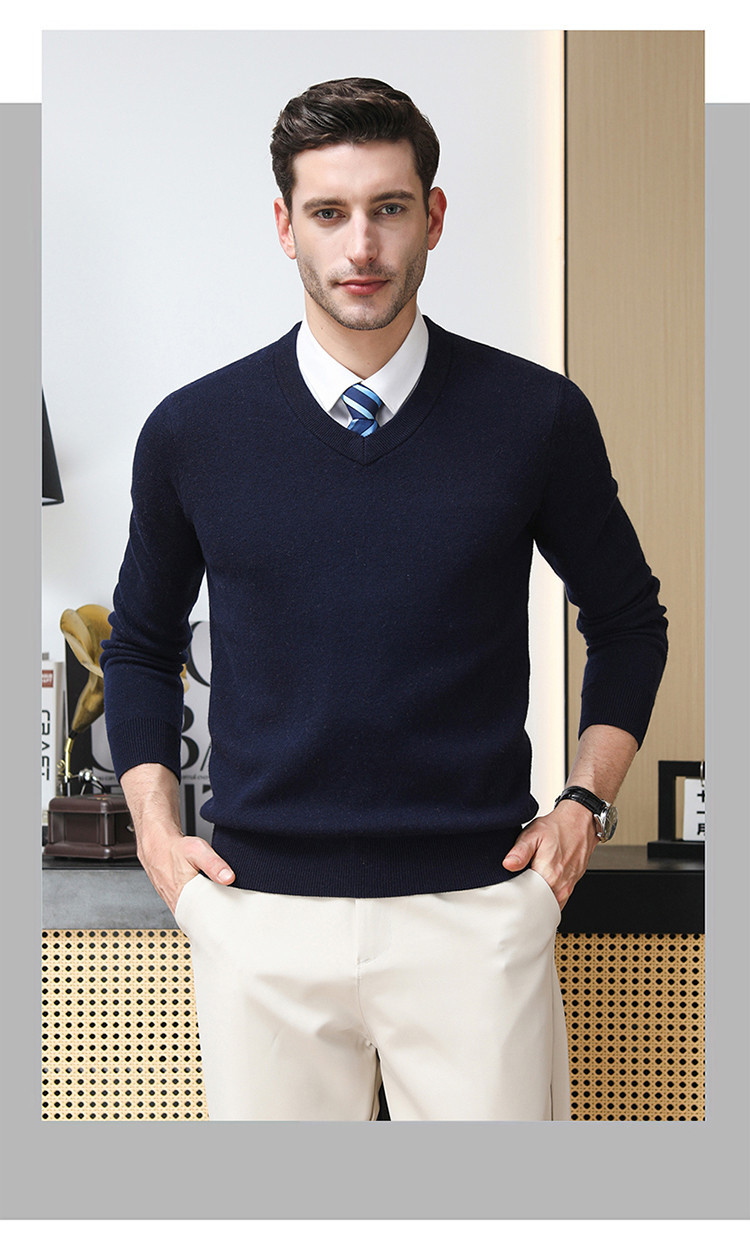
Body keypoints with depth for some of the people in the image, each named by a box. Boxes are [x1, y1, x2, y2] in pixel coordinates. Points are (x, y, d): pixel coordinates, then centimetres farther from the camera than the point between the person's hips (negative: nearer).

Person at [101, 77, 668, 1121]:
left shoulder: (538, 417, -1)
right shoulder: (192, 431, 2)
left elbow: (628, 621, 14)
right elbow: (141, 643, 16)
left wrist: (587, 801, 4)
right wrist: (155, 828, 6)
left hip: (478, 908, -1)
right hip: (261, 912, 1)